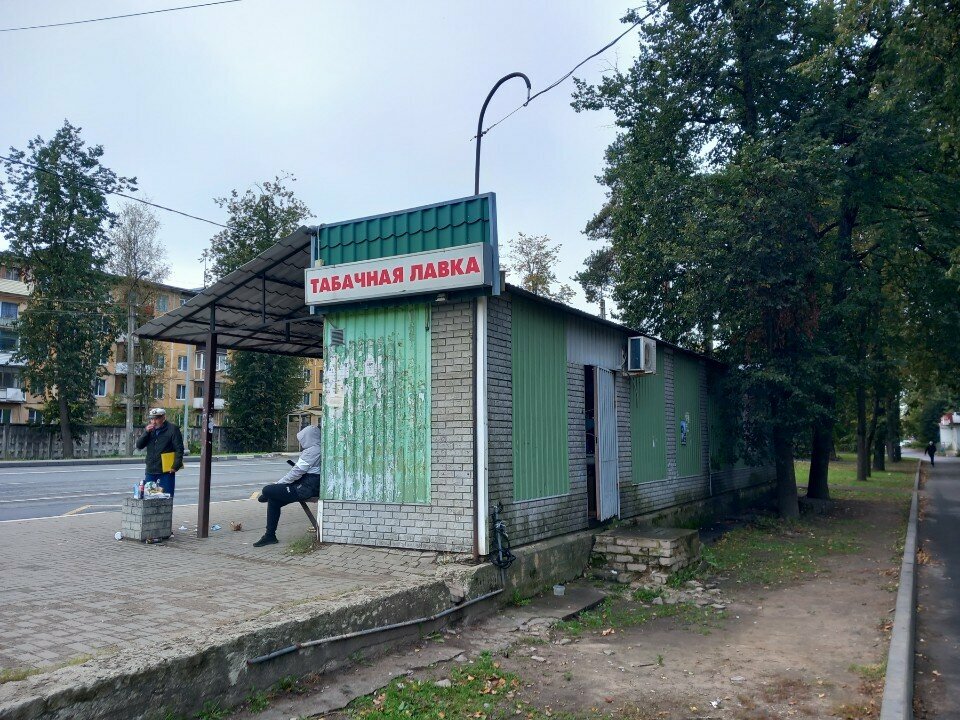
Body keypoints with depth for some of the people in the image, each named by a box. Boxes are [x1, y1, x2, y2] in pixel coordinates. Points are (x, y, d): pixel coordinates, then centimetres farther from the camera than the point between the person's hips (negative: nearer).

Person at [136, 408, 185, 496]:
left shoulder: (172, 429, -6)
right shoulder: (149, 429, 11)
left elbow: (179, 449, -8)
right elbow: (139, 446, 6)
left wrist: (176, 466, -14)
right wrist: (146, 432, -8)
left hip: (166, 471, -5)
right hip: (150, 470, 5)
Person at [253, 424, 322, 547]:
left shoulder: (312, 451, -16)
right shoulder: (318, 449, 16)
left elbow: (297, 472, -17)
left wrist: (277, 483, -6)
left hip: (306, 489, -11)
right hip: (310, 487, 11)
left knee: (267, 490, -10)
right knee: (273, 500, 13)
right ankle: (270, 536, 14)